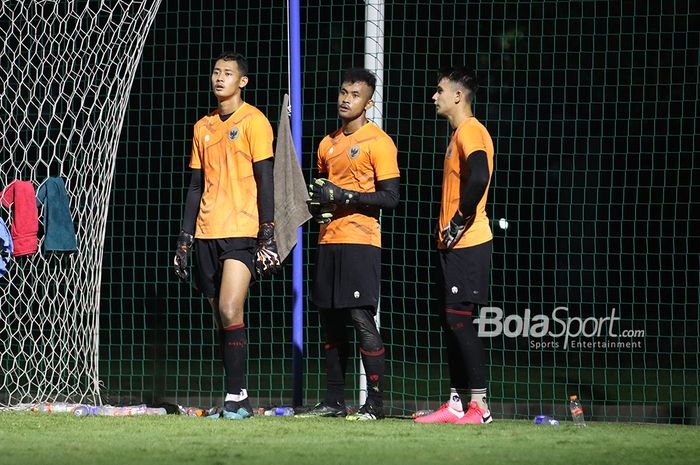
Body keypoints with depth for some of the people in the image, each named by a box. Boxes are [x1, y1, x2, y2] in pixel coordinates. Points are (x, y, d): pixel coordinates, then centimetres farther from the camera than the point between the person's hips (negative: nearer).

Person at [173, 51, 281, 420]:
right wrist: (185, 239, 13)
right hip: (207, 234, 6)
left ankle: (236, 397, -13)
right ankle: (236, 400, 10)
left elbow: (265, 181, -5)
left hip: (242, 233, -6)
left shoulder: (253, 122, -2)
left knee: (230, 311, -17)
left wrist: (267, 237, -12)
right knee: (220, 318, 5)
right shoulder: (203, 127, 16)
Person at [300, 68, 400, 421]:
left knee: (361, 318, -11)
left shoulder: (378, 142, -5)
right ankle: (333, 401, 11)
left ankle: (375, 402, -8)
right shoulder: (328, 144, 17)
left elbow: (390, 198, -10)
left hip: (360, 241, -7)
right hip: (328, 241, 7)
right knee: (329, 319, 7)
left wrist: (346, 196, -18)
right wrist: (316, 203, 7)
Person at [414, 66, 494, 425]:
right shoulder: (459, 134, 20)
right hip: (454, 245, 10)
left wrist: (459, 223, -19)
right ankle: (455, 404, 12)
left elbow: (478, 178, -28)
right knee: (451, 322, 10)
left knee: (460, 319, -11)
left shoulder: (470, 131, -12)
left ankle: (480, 405, -10)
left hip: (467, 244, -10)